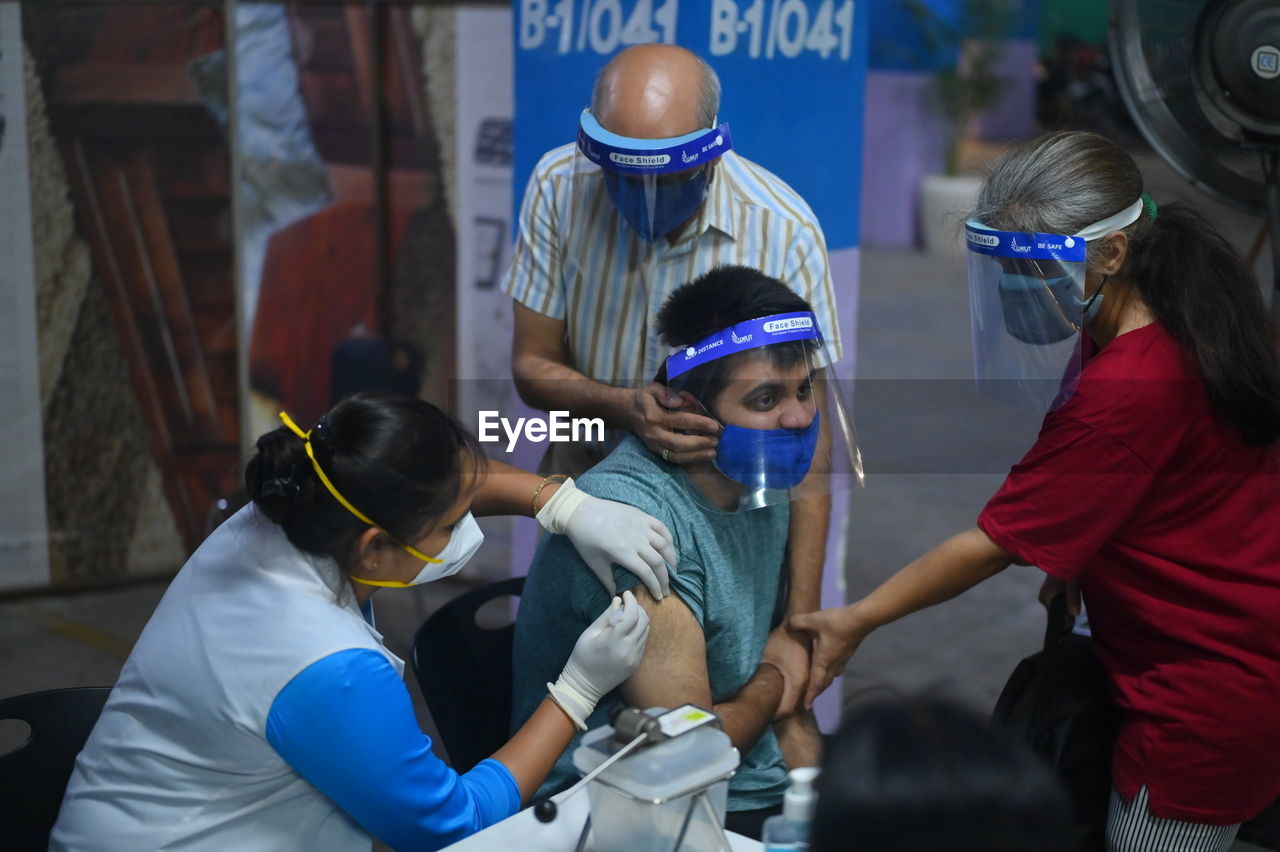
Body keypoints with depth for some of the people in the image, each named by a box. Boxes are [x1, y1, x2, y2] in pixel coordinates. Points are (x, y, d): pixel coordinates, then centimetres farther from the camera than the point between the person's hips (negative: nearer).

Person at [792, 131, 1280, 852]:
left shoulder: (1128, 387, -29)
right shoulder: (1180, 321, 1)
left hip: (1209, 697, -9)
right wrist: (1070, 564, 6)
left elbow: (995, 543, -22)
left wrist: (855, 622, -13)